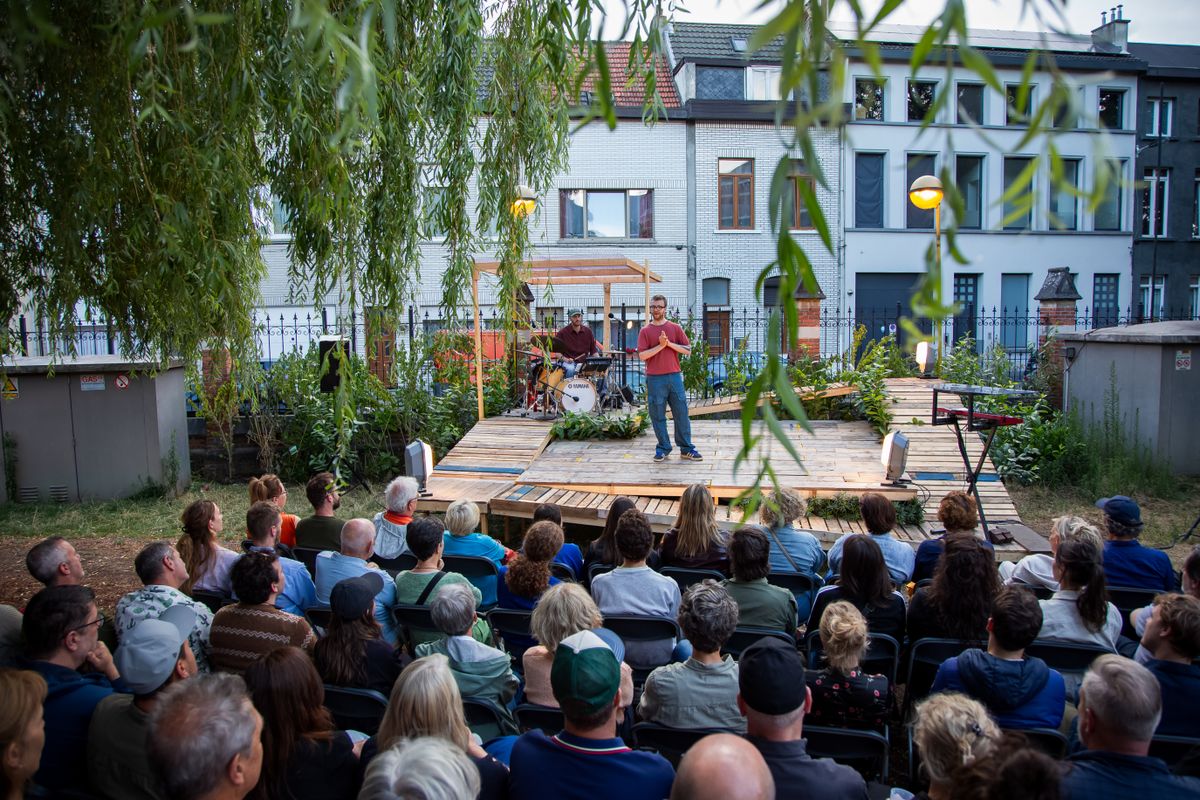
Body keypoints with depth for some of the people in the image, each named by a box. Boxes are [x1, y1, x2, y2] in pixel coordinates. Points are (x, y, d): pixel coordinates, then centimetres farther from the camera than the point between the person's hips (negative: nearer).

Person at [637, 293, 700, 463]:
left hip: (674, 376, 1)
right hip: (654, 379, -1)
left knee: (681, 414, 4)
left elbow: (688, 350, 3)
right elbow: (642, 355, -6)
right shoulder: (645, 331, 3)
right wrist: (660, 345, -14)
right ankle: (663, 449, 14)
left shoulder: (675, 328, 7)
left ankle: (686, 449, 12)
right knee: (658, 416, 3)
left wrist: (670, 344, -9)